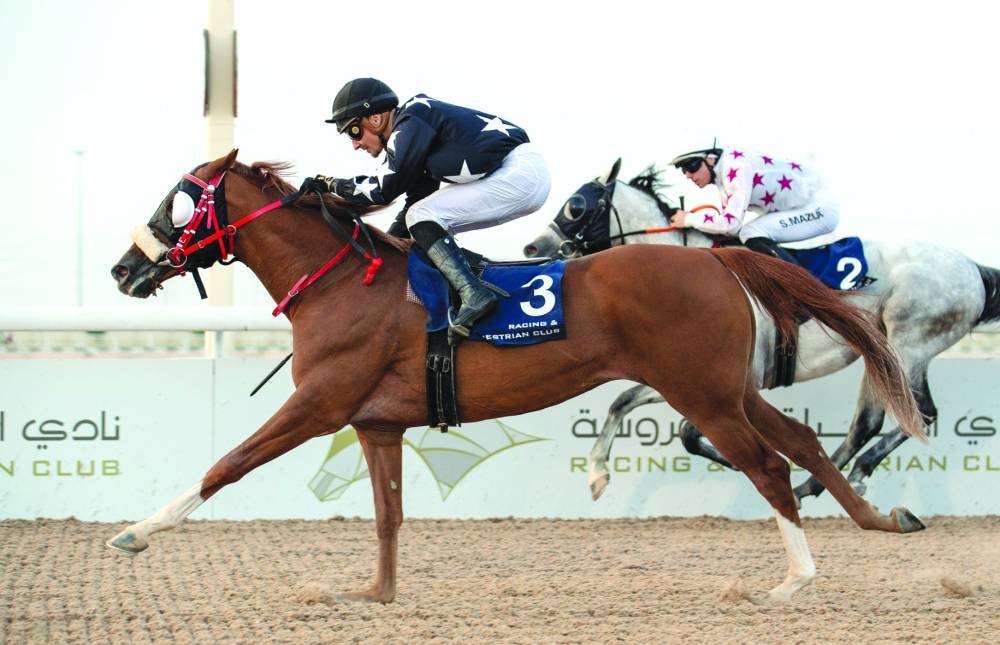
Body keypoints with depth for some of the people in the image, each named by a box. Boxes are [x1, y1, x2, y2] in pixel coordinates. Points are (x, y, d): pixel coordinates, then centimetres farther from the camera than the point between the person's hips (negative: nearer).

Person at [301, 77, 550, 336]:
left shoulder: (411, 123, -11)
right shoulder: (409, 128, 18)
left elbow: (383, 189, -14)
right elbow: (418, 196, 19)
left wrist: (331, 184, -1)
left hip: (518, 175, -10)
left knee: (422, 218, -13)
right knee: (425, 224, 12)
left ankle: (474, 295, -24)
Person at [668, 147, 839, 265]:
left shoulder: (736, 168, -22)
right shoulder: (723, 170, 7)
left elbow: (732, 224, -27)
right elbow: (729, 222, 11)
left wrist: (689, 219, -16)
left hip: (818, 208, -10)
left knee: (751, 234, -22)